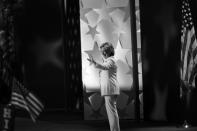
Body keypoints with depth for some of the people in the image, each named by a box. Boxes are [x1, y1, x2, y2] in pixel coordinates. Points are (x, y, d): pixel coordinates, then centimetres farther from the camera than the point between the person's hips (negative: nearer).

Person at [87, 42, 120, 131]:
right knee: (111, 110, 13)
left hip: (110, 89, -11)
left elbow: (104, 67, -33)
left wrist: (94, 63, -49)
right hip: (108, 90, 11)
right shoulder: (107, 60, 20)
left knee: (111, 110, -12)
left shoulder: (111, 60, -11)